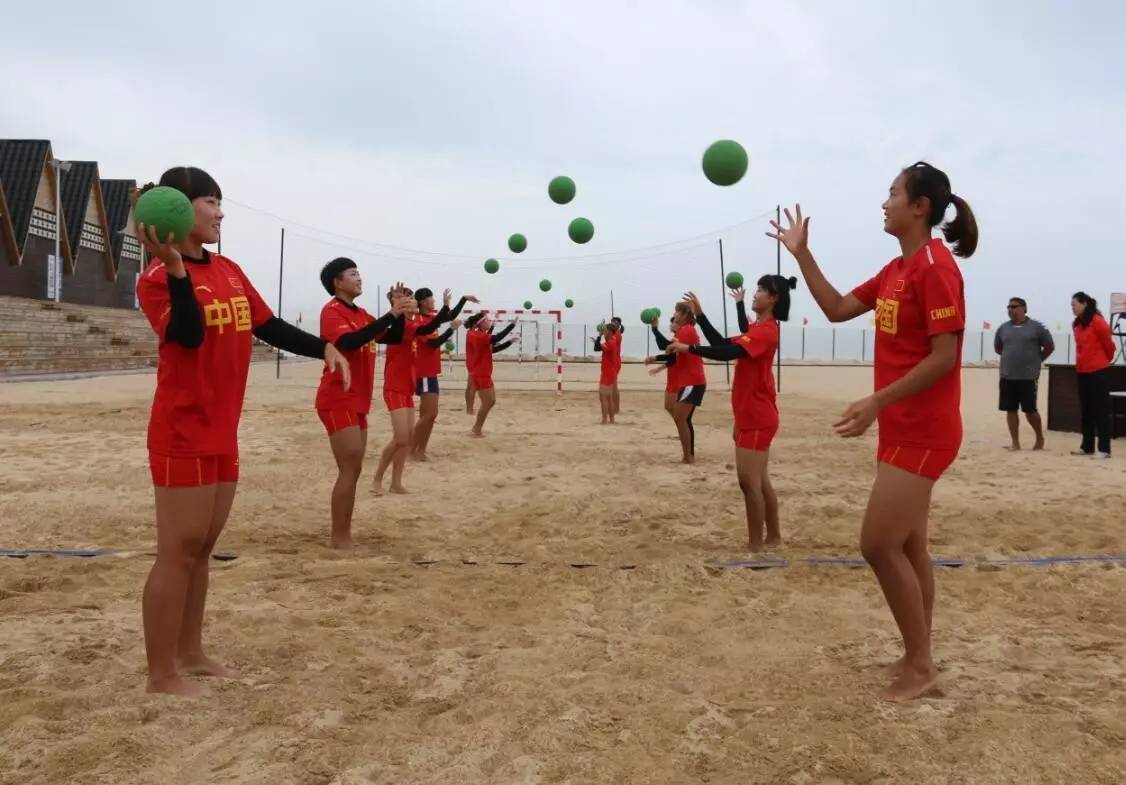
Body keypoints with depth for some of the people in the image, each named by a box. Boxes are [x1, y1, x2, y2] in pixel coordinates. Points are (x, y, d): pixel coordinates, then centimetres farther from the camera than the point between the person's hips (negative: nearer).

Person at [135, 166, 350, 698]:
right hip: (183, 434, -8)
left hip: (222, 432, 8)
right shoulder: (158, 277, -10)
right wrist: (175, 266, -34)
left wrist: (324, 348, 1)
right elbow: (188, 335, -24)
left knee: (202, 548, 15)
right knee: (179, 551, -1)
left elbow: (269, 327, 13)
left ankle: (191, 653, 28)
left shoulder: (230, 271, 12)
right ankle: (161, 674, 11)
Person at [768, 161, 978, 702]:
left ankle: (919, 664, 8)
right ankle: (917, 659, 23)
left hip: (923, 433, -9)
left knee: (879, 545, -7)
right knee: (907, 546, 13)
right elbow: (836, 309, 14)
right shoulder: (895, 270, 13)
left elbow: (943, 357, -20)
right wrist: (801, 254, 9)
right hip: (902, 430, 9)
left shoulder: (935, 266, -15)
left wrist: (876, 402, -24)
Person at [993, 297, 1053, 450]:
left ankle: (1040, 438, 21)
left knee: (1030, 410, -2)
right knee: (1011, 410, 4)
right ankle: (1015, 442, 12)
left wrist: (1036, 360, 9)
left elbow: (1050, 346, 5)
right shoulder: (1003, 328, 8)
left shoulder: (1036, 327, -2)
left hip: (1029, 377, -4)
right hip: (1007, 377, 4)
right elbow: (997, 348, 22)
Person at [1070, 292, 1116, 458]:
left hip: (1098, 372, -7)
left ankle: (1104, 449, 0)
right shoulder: (1076, 324, 10)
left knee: (1100, 411, -4)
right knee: (1086, 411, 11)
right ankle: (1087, 446, 18)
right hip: (1082, 372, 8)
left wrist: (1106, 359, 11)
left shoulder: (1097, 322, -13)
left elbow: (1108, 343, -4)